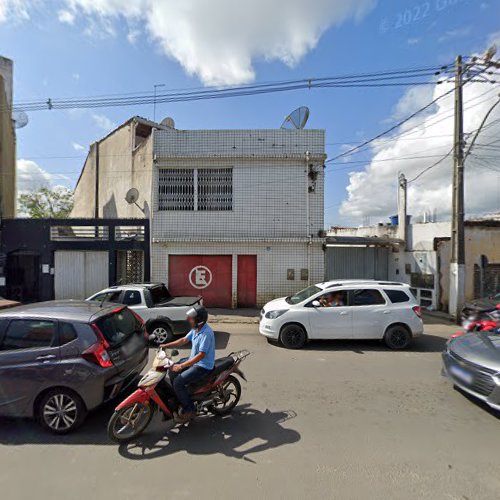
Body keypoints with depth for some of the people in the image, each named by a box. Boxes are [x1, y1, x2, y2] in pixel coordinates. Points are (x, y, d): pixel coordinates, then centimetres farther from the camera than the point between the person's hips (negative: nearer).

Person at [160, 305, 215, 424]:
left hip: (203, 366, -10)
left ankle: (189, 411, 0)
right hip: (193, 360, 10)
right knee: (171, 371, 12)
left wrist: (181, 366, -31)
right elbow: (184, 340, 11)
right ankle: (175, 399, 29)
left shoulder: (206, 333, -28)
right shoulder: (196, 329, 1)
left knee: (178, 382, -18)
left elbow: (201, 355, -30)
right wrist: (166, 345, 4)